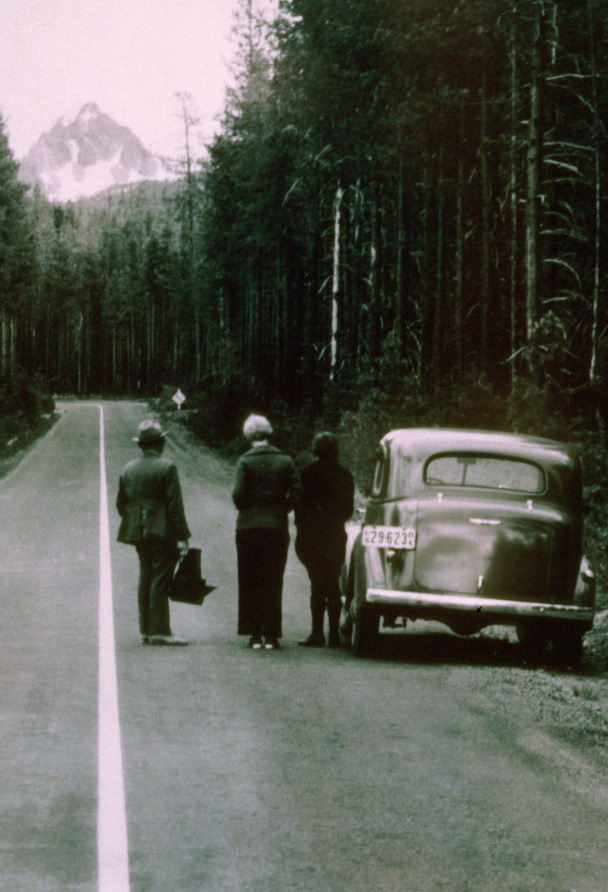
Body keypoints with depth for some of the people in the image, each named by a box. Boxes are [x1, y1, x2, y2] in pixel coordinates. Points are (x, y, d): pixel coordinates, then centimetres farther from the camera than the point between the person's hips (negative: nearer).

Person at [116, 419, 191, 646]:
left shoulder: (129, 469, 9)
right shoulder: (167, 468, -10)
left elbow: (121, 503, 14)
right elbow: (175, 505, -13)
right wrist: (181, 536, -11)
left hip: (140, 534, 6)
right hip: (163, 532, -6)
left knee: (145, 579, 11)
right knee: (160, 580, -6)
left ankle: (146, 630, 13)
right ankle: (159, 631, -8)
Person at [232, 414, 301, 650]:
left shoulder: (245, 462, -6)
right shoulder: (285, 461, 2)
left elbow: (238, 494, -12)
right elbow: (296, 492, -4)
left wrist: (245, 511, 7)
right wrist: (281, 511, 9)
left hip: (248, 527, -2)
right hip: (277, 527, 2)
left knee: (250, 583, 5)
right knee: (273, 583, 6)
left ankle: (254, 634, 3)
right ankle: (271, 635, 4)